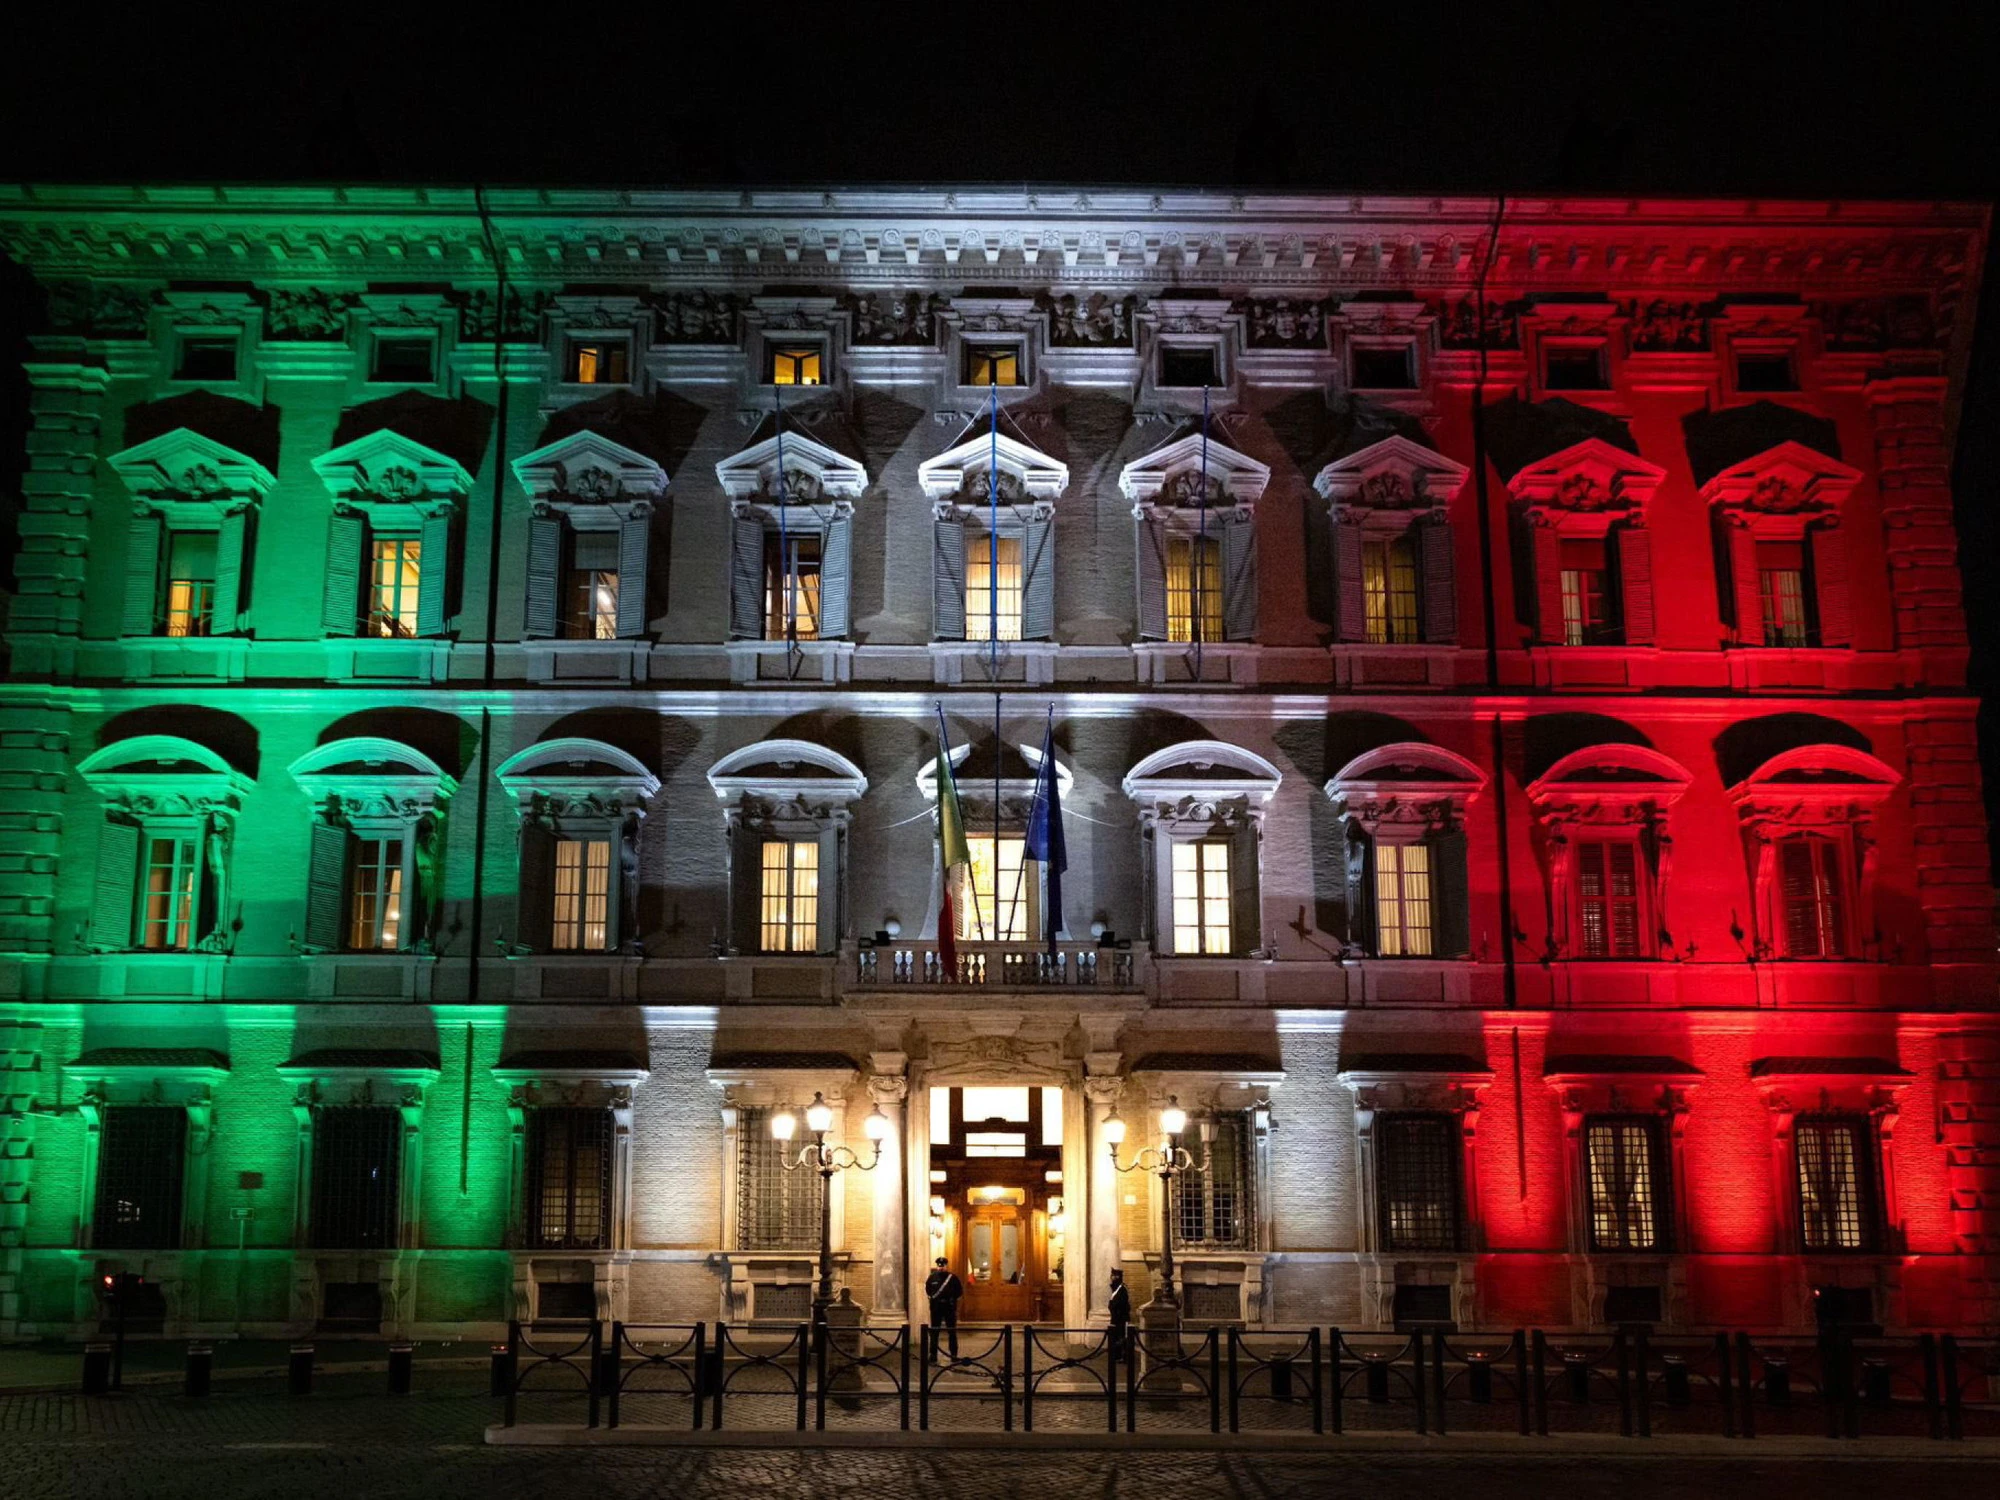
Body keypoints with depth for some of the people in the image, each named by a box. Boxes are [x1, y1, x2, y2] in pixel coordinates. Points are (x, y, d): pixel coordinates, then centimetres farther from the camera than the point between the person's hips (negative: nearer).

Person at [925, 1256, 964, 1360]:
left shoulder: (952, 1277, -2)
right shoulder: (932, 1277, 2)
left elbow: (960, 1292, 5)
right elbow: (928, 1290, 16)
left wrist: (952, 1298, -3)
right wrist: (933, 1298, 5)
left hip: (950, 1308, -1)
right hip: (936, 1308, 1)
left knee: (952, 1332, 1)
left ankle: (954, 1355, 6)